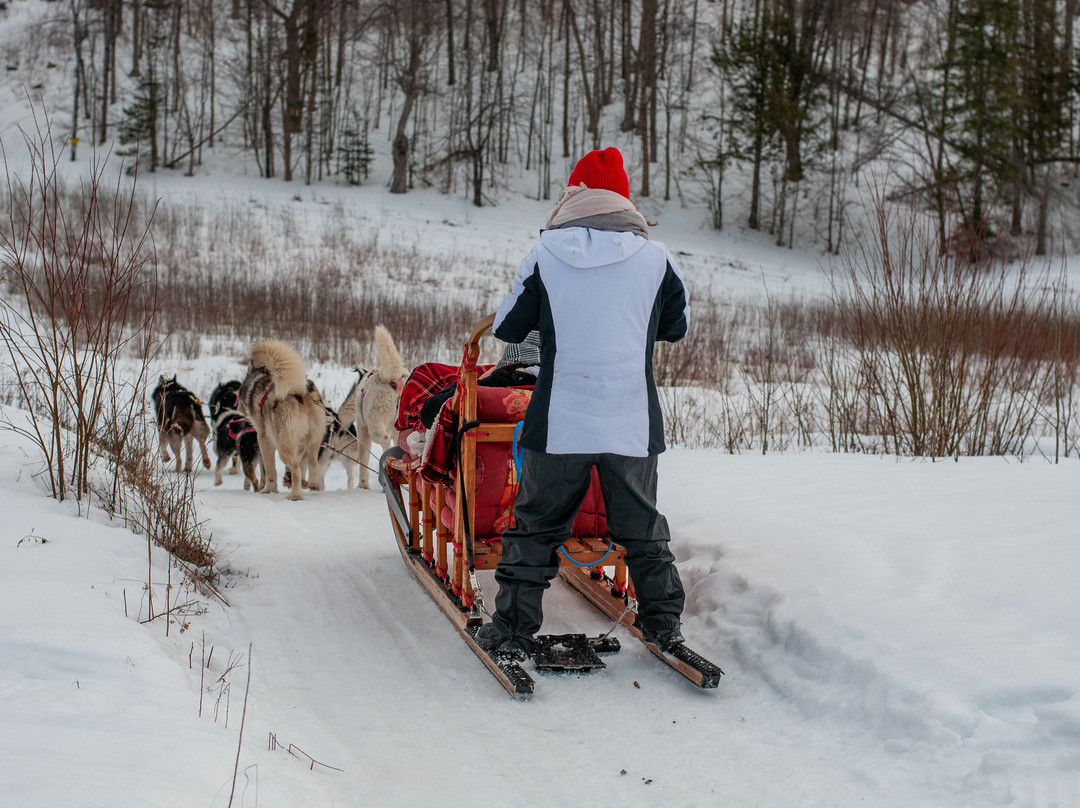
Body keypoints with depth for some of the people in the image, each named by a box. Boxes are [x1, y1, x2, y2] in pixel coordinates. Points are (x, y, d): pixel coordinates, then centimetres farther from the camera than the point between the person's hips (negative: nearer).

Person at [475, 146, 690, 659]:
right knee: (642, 529, 17)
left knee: (536, 526, 11)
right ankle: (664, 625, 22)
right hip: (633, 424, 1)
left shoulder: (546, 256, -3)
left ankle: (513, 631, 13)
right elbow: (677, 326, 15)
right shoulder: (655, 257, -1)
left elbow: (507, 328, 8)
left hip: (559, 424, -1)